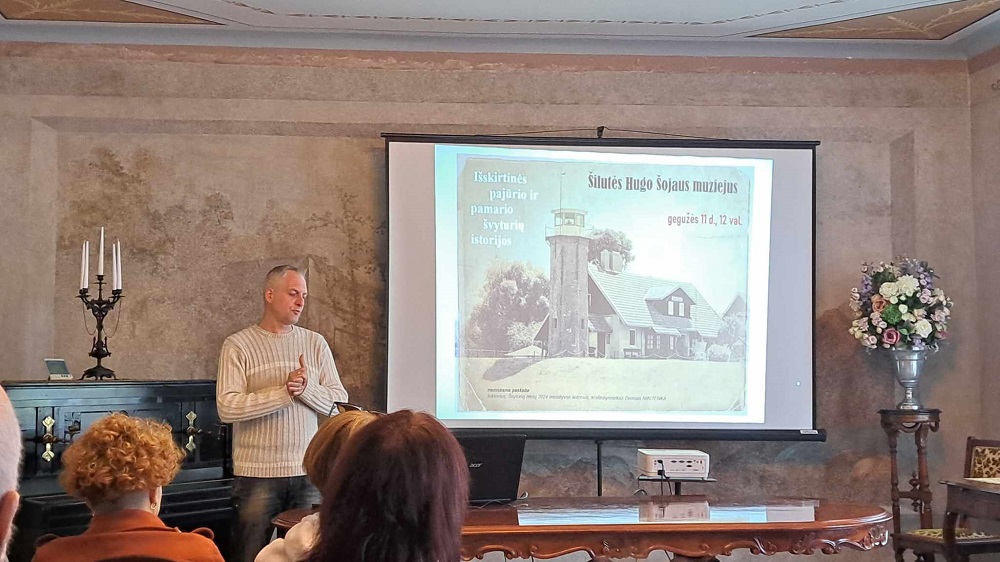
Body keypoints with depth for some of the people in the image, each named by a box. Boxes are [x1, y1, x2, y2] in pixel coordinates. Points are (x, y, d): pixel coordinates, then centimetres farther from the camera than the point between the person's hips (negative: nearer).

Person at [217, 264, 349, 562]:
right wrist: (284, 392, -17)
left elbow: (339, 403, 4)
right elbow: (227, 407, -13)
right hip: (257, 472, -3)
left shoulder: (315, 343, 9)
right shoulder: (238, 345, -2)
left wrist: (306, 389, -14)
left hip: (308, 471, 3)